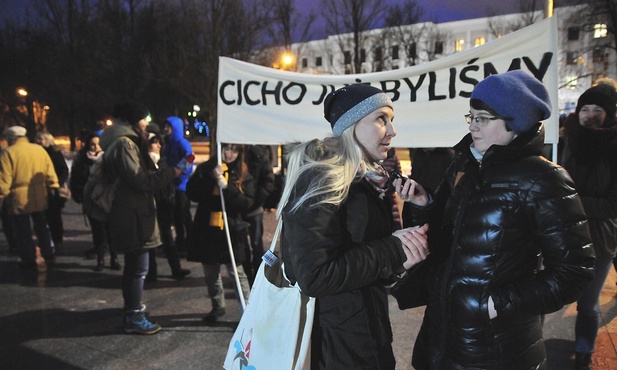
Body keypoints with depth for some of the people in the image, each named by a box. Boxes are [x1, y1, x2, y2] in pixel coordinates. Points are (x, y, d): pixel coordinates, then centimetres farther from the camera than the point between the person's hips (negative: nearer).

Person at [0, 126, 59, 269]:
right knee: (42, 228, 18)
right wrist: (54, 187, 13)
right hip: (39, 198, 5)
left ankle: (29, 261, 14)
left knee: (23, 232, 8)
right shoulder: (40, 149, 5)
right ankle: (49, 257, 22)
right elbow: (50, 172, 6)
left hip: (19, 199, -5)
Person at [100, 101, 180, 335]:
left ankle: (131, 309, 31)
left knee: (133, 266, 19)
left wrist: (167, 172, 9)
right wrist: (171, 172, -18)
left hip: (132, 214, 11)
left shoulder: (127, 142, 17)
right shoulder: (124, 143, -15)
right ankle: (134, 318, 6)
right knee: (138, 267, -4)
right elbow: (140, 181, -20)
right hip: (133, 216, -11)